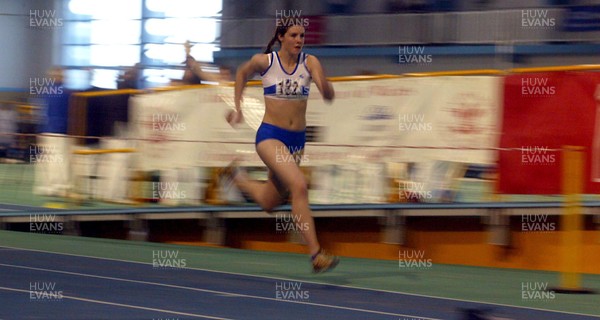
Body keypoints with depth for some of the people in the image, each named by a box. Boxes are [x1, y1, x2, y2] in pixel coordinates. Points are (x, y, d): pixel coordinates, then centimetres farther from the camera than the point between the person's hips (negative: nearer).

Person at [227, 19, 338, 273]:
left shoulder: (309, 62, -4)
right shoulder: (264, 61, -7)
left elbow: (329, 96, -15)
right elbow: (242, 74, 14)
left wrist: (323, 83, -36)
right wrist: (237, 108, 12)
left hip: (297, 139, 4)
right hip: (270, 135, -4)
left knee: (269, 203, 18)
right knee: (299, 186, -26)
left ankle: (238, 178, 50)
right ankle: (316, 254, -26)